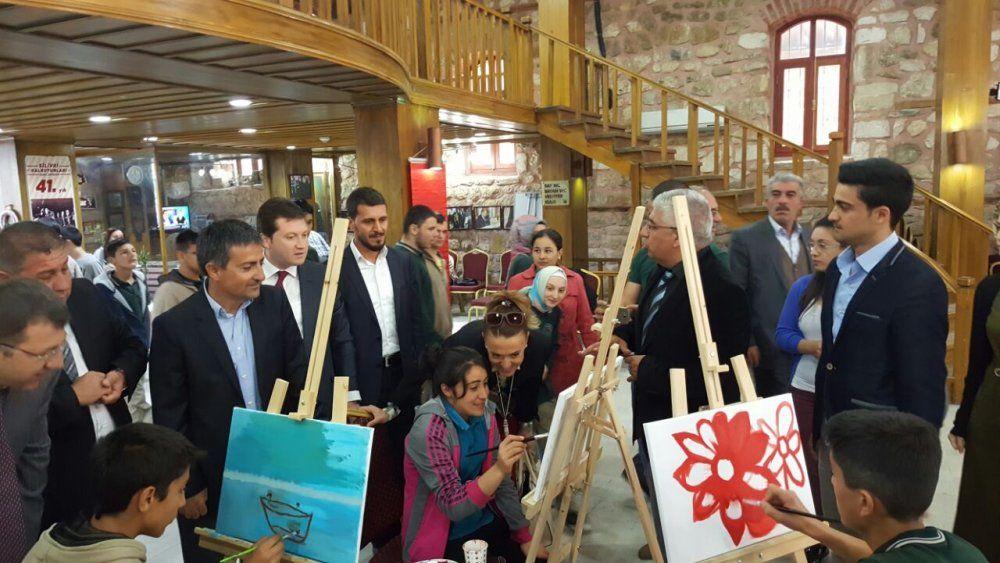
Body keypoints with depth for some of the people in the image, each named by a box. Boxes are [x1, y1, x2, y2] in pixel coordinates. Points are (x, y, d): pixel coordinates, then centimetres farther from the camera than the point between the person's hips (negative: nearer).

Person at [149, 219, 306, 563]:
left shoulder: (275, 303, -5)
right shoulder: (174, 326, -15)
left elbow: (297, 370, 1)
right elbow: (170, 419, -10)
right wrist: (186, 487, -7)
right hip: (211, 477, -3)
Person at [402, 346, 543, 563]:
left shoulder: (484, 414, -6)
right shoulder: (429, 431, -24)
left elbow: (502, 482, 2)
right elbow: (452, 505, -26)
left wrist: (524, 536, 1)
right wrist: (499, 469, -38)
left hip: (484, 519, 5)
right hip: (444, 538, -5)